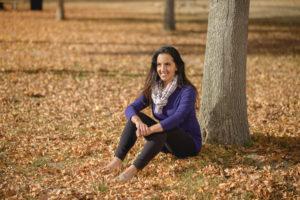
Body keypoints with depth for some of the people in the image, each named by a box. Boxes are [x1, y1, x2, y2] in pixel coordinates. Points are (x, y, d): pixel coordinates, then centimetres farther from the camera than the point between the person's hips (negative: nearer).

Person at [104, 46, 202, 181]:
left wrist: (150, 129, -45)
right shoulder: (153, 89, 0)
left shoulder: (187, 90, -19)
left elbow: (178, 118, -33)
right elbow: (131, 108, -10)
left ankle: (133, 169, -45)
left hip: (189, 143, -6)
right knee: (135, 117, -15)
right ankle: (117, 160, -27)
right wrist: (138, 122, -34)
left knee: (161, 131, -36)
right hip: (165, 142, 6)